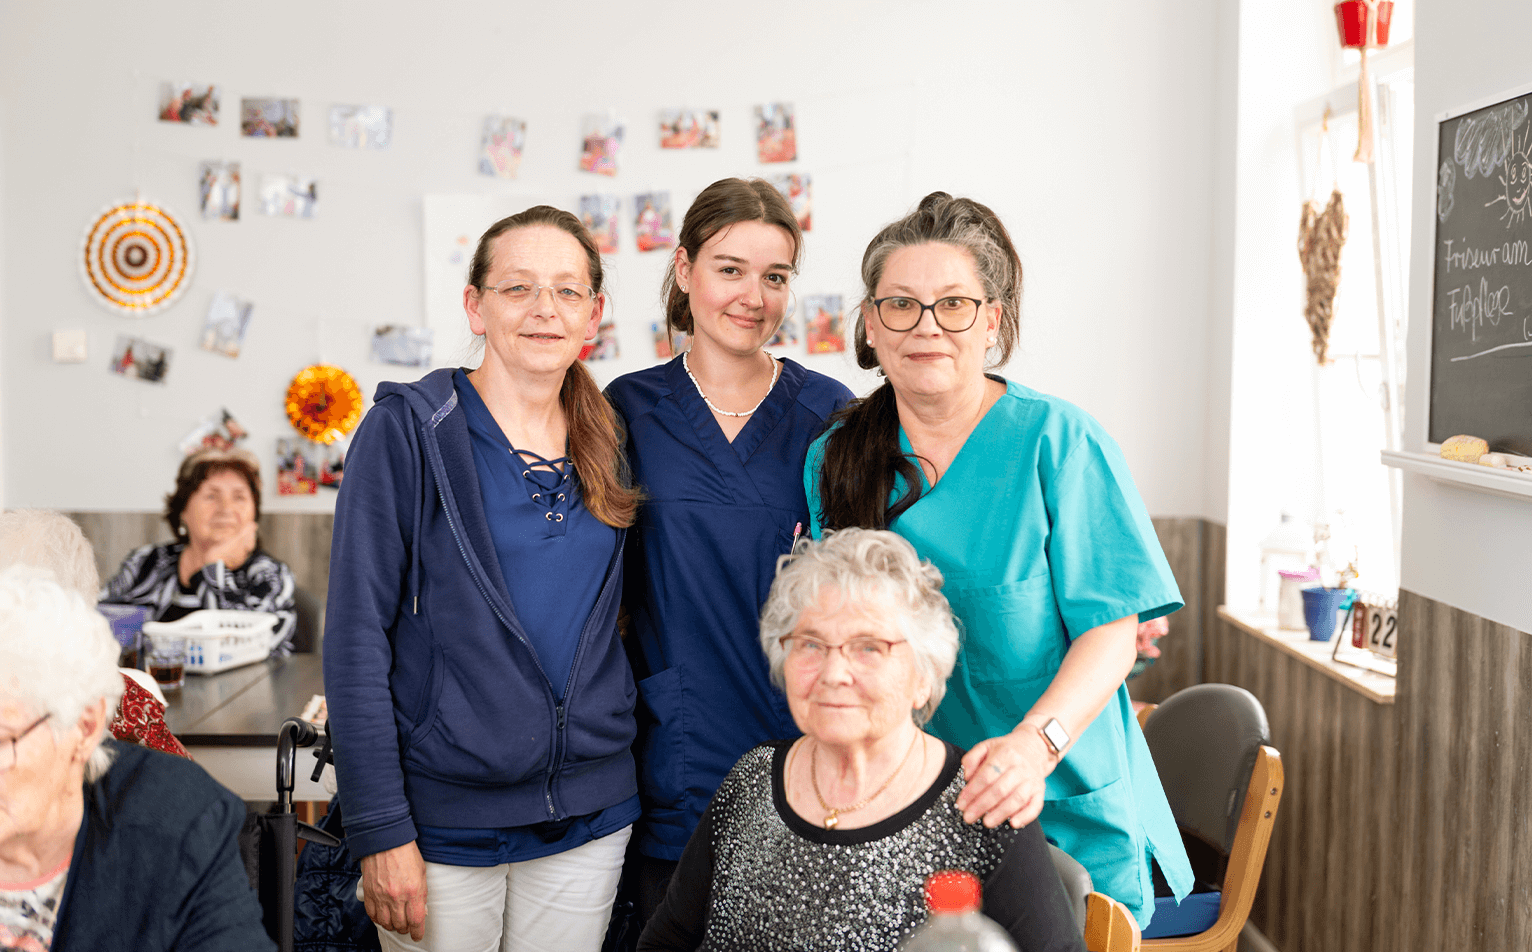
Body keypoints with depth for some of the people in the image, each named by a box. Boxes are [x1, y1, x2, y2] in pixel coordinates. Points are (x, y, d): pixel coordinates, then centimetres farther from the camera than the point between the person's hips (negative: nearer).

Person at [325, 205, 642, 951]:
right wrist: (380, 830, -15)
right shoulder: (410, 429, -9)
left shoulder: (607, 445, 6)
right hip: (442, 819, -4)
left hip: (590, 820, 4)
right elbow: (356, 635, -11)